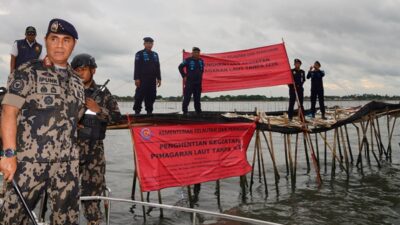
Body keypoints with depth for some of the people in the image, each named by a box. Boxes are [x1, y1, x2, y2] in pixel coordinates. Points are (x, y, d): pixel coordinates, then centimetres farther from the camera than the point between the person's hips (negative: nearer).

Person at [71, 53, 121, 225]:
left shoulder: (103, 93, 7)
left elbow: (116, 116, 1)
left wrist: (98, 109, -11)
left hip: (94, 147, 1)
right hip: (71, 144, 0)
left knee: (94, 184, 2)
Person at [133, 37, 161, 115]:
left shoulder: (155, 54, 18)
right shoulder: (139, 54, 2)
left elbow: (157, 67, 19)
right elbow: (137, 67, -5)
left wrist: (159, 78, 12)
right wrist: (136, 78, -13)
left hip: (152, 79, 5)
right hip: (142, 79, -5)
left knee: (151, 96, 3)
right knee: (140, 95, -6)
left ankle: (149, 111, 11)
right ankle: (137, 110, 0)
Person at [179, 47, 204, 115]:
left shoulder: (201, 61, 11)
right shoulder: (188, 60, -5)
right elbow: (180, 67, 0)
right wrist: (184, 76, -3)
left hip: (198, 83, 5)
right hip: (189, 82, -5)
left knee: (197, 99, 11)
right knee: (187, 98, -7)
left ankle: (198, 111, 17)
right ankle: (184, 111, -3)